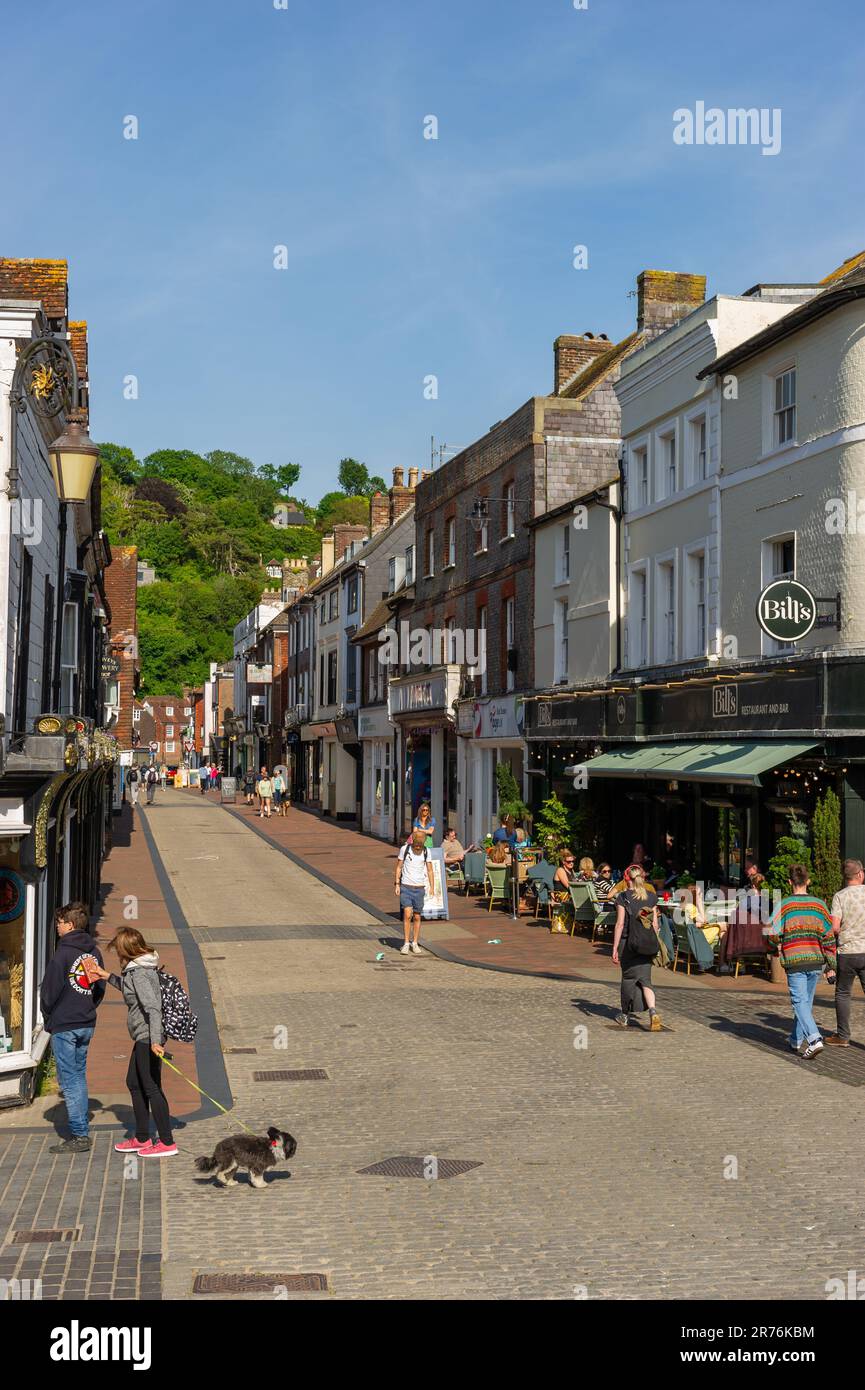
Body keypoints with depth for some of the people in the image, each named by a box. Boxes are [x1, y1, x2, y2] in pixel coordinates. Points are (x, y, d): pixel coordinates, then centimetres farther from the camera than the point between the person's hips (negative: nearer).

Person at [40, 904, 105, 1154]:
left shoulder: (64, 953, -14)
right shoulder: (94, 952, 9)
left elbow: (50, 991, -10)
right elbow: (100, 988, 15)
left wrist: (48, 1018, 4)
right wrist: (88, 1010, 15)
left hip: (64, 1025, -7)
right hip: (87, 1024, 7)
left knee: (69, 1079, -4)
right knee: (79, 1076, 15)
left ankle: (79, 1135, -5)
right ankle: (82, 1130, 18)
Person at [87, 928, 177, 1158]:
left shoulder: (139, 973, -19)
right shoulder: (139, 969, 12)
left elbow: (153, 1007, -28)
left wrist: (155, 1039, -34)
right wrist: (109, 977, 31)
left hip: (148, 1038, -11)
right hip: (144, 1038, 11)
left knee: (152, 1088, -5)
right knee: (134, 1083, 19)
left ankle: (167, 1142, 0)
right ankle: (142, 1138, 28)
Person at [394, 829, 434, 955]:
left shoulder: (426, 851, 1)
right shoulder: (404, 849, -4)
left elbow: (429, 870, 4)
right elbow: (399, 867, 4)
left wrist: (432, 887, -5)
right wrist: (397, 884, -3)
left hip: (419, 888, 2)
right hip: (406, 887, -2)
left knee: (417, 917, 6)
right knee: (407, 915, -12)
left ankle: (414, 943, 18)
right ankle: (406, 944, -5)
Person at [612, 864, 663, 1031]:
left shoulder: (623, 898, -8)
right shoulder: (651, 897, 3)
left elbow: (620, 924, -10)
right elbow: (655, 924, 6)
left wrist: (615, 949, -6)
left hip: (628, 943, -3)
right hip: (646, 945, 3)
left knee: (628, 977, 12)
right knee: (645, 979, 5)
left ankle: (625, 1015, 24)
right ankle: (653, 1011, -17)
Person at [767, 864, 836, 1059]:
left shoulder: (784, 905, -7)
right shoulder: (819, 905, 3)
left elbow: (773, 935, -10)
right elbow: (829, 938, 3)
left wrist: (777, 944, 14)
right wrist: (831, 967, 7)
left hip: (795, 962, -4)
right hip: (816, 962, 4)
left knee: (800, 1002, -3)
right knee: (807, 1001, 16)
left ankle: (814, 1040, -21)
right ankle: (797, 1041, 27)